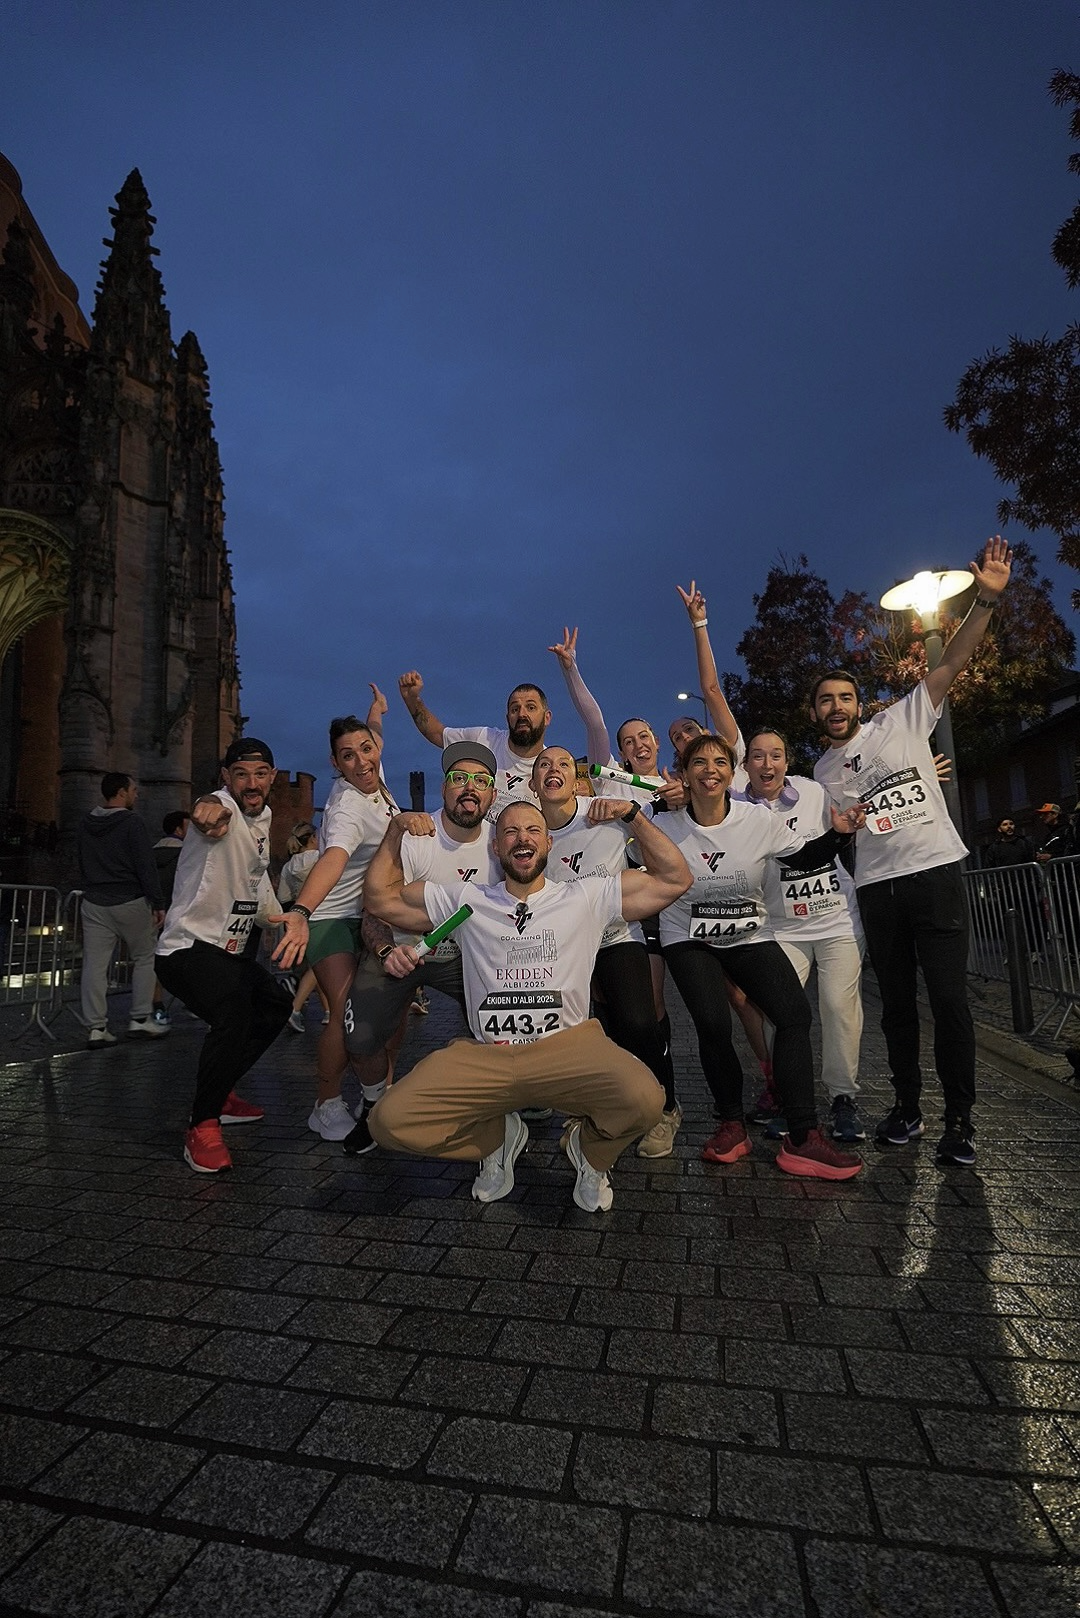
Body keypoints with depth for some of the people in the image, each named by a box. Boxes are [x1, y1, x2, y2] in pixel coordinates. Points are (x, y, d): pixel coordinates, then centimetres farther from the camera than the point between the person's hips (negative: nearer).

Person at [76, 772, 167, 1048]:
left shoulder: (85, 824, 11)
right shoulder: (131, 823, -11)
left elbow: (81, 864, 21)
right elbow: (146, 867, -15)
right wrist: (157, 903, -11)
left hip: (94, 904, 6)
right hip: (130, 903, -6)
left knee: (94, 965, 4)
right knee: (144, 958, 8)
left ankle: (95, 1028, 5)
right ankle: (140, 1019, 8)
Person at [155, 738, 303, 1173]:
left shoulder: (263, 816, 8)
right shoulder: (223, 807, -19)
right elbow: (215, 809, -47)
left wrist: (275, 913, 13)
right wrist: (211, 808, -70)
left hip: (230, 949, 10)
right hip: (188, 946, -10)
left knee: (276, 1004, 23)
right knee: (234, 1010, -34)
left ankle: (219, 1093, 34)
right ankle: (202, 1126, -17)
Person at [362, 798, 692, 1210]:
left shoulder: (586, 897, 8)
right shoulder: (466, 900, 12)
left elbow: (674, 878, 7)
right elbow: (381, 895, 15)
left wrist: (633, 814, 3)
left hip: (568, 1049, -1)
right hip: (484, 1057, 2)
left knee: (643, 1099, -31)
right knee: (390, 1121, -19)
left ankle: (590, 1149, 9)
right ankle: (498, 1137, 13)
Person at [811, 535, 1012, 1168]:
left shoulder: (903, 720, 6)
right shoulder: (823, 772, 14)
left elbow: (955, 660, -2)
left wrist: (987, 599, -12)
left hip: (936, 871, -3)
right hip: (877, 886, 3)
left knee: (949, 996, -6)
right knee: (897, 1001, 9)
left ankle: (961, 1118, 6)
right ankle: (908, 1107, 21)